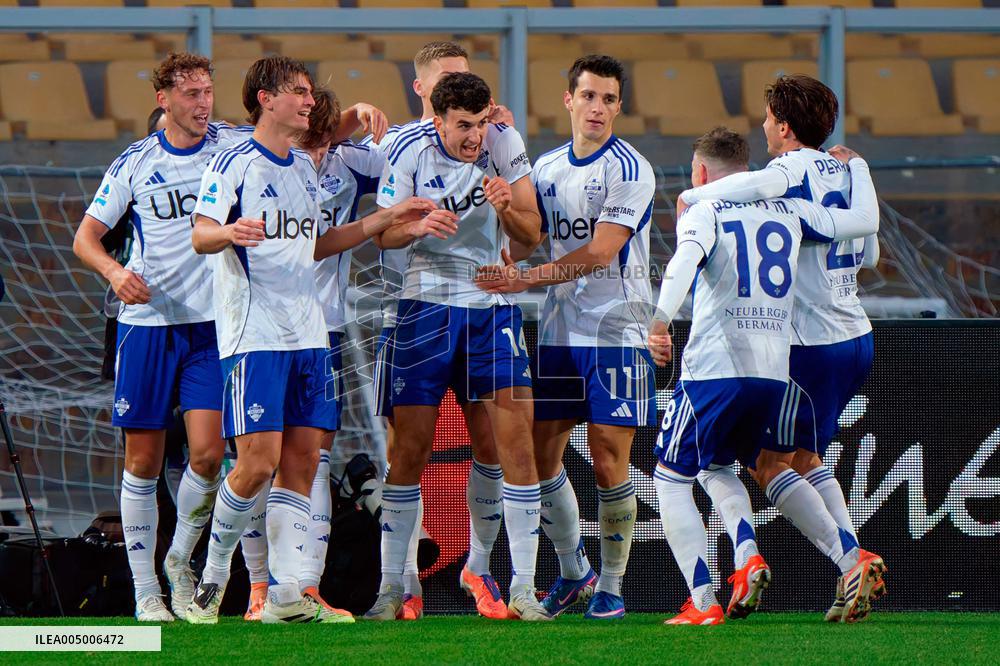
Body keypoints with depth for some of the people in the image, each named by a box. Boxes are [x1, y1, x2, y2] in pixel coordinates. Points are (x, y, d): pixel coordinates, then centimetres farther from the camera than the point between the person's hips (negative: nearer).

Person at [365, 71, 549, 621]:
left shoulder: (505, 144, -4)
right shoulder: (409, 151, -8)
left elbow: (531, 236, -2)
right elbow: (384, 234, -3)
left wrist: (507, 209, -23)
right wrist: (418, 226, -25)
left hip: (494, 304, 1)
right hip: (427, 303, -1)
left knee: (516, 439, -8)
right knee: (410, 447, -3)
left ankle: (523, 590, -4)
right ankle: (391, 586, 7)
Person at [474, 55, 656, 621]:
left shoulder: (630, 170, -10)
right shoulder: (547, 167, 11)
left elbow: (599, 253, -18)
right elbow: (525, 239, 17)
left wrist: (525, 278, -22)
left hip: (616, 330, -6)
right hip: (559, 331, 6)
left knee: (609, 459, -7)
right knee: (541, 451, 5)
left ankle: (612, 586, 5)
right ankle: (574, 573, 22)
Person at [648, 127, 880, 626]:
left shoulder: (702, 210, 2)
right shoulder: (788, 210, 15)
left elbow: (687, 257, -20)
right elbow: (865, 221, 17)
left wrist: (660, 321, -30)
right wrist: (854, 165, 35)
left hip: (714, 371, -6)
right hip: (774, 374, 6)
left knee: (671, 480, 7)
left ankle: (703, 602, -8)